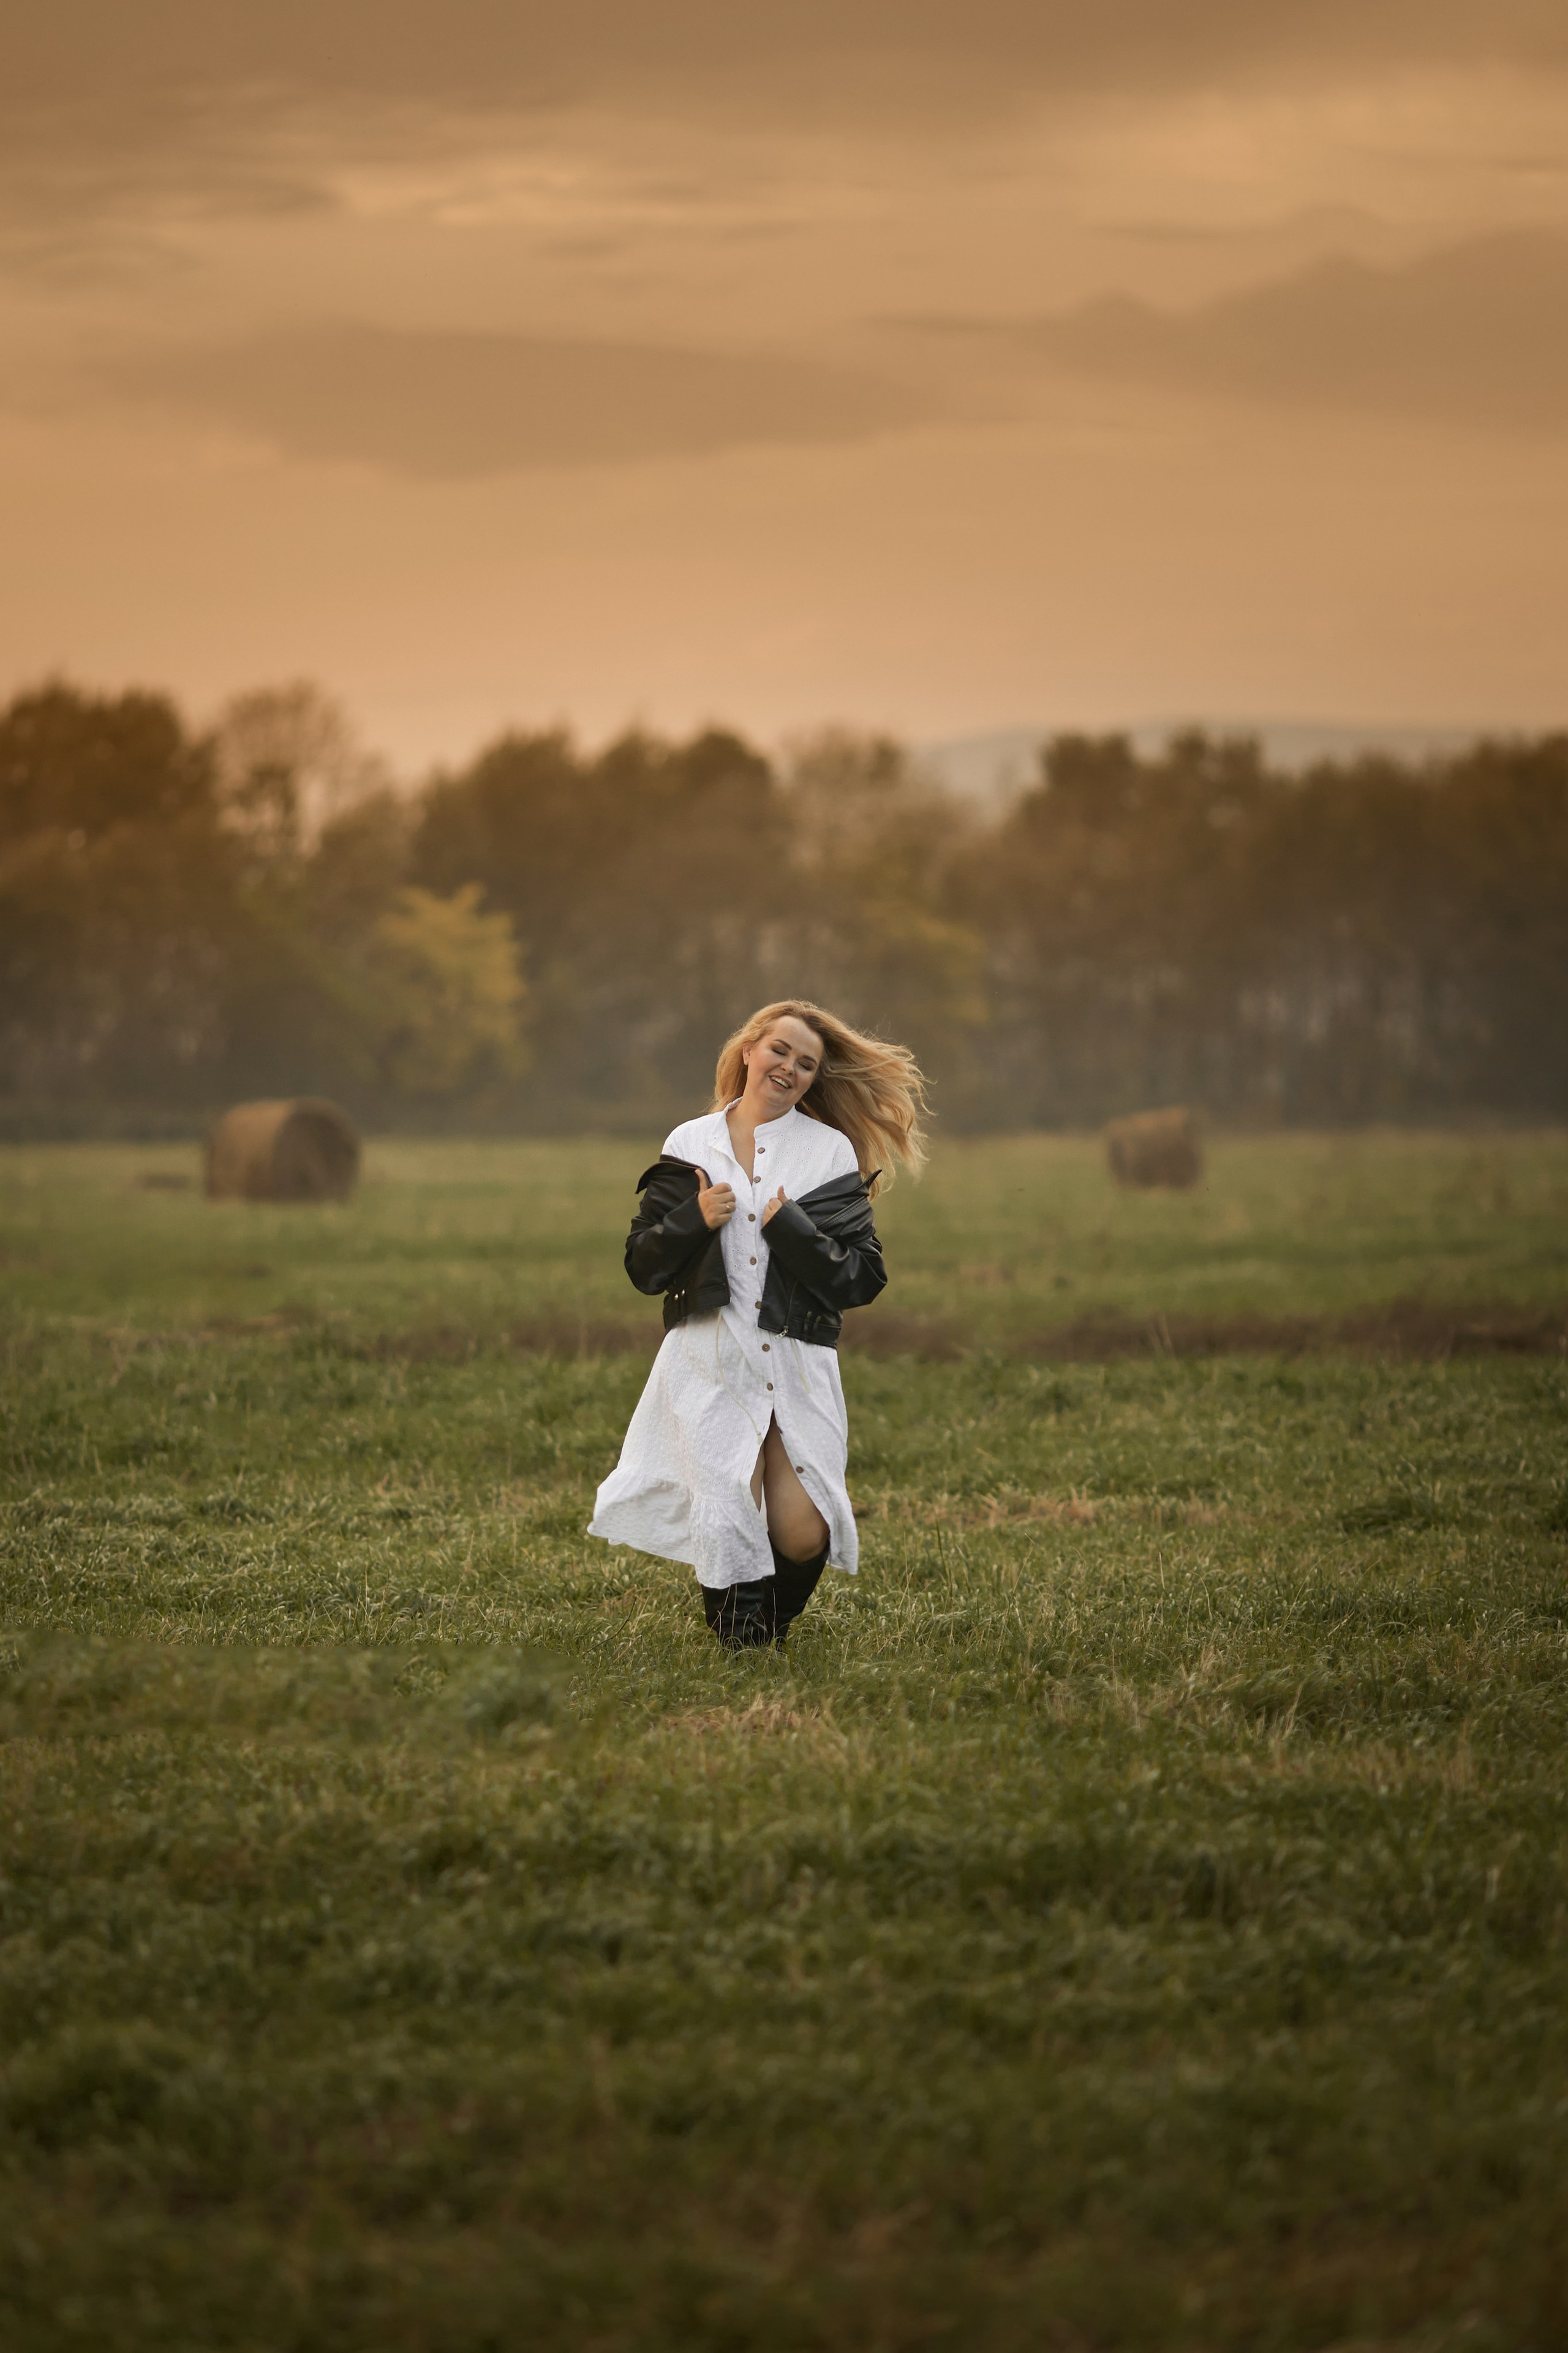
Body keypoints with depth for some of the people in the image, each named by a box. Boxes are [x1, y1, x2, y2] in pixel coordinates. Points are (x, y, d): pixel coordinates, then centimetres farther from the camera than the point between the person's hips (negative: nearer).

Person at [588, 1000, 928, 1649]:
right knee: (730, 1527, -16)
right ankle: (740, 1650, 8)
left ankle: (773, 1632, 21)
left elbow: (863, 1278, 3)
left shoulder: (831, 1152, 8)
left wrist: (793, 1232, -11)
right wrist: (694, 1222, -8)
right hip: (710, 1360, 0)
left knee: (802, 1536, -11)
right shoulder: (689, 1146, 10)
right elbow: (644, 1266, 10)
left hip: (798, 1366, 0)